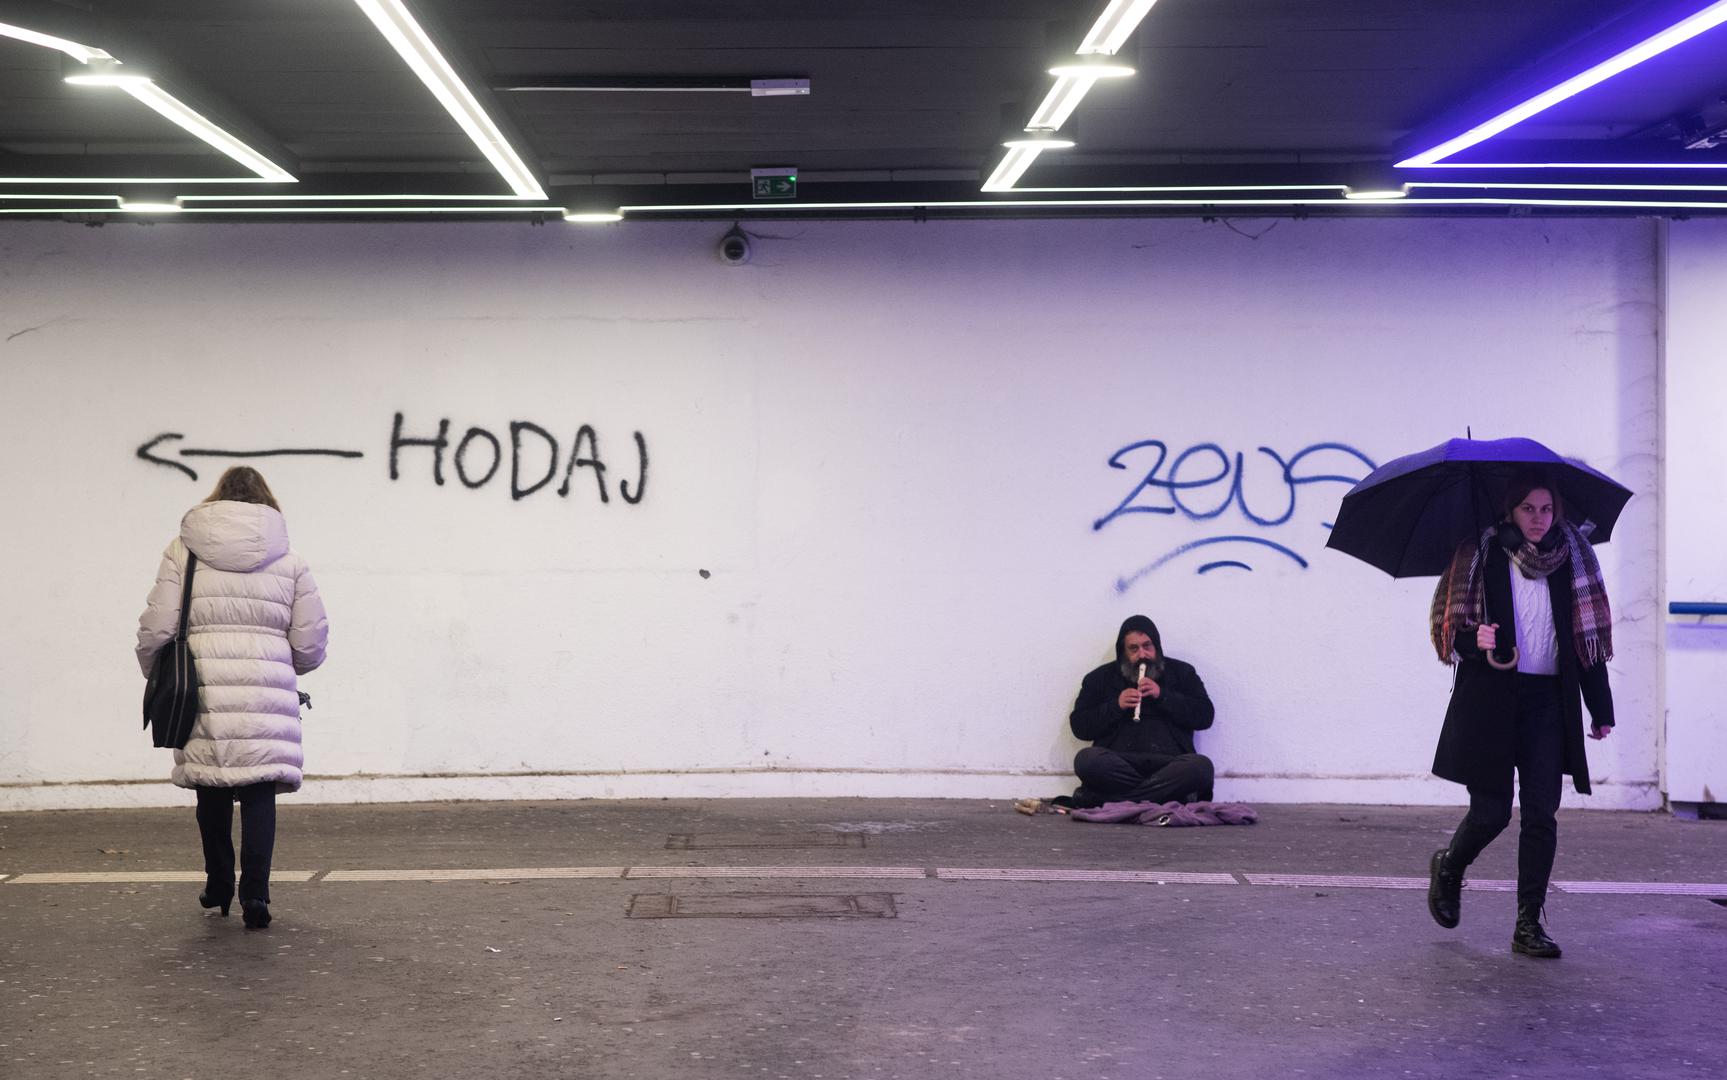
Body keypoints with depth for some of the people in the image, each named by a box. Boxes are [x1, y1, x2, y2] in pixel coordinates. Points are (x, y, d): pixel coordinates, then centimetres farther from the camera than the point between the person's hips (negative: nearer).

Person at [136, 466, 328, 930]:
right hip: (268, 694, 0)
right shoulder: (289, 560, 8)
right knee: (259, 791, 4)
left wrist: (156, 675, 18)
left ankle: (218, 885, 26)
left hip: (203, 692, 0)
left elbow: (156, 631, 0)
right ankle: (254, 891, -5)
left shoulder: (182, 552, 6)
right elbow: (311, 643, 6)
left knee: (212, 792, 14)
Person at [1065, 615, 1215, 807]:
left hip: (1168, 762, 1)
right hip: (1118, 764, -1)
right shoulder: (1101, 678, 18)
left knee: (1201, 766, -33)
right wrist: (1116, 706, -3)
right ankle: (1165, 793, -27)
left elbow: (1205, 716, 8)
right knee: (1086, 759, -33)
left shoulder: (1182, 673, 19)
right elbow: (1079, 727, 11)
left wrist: (1163, 696, -3)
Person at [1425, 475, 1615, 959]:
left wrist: (1600, 708, 8)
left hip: (1547, 701, 3)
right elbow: (1449, 629, 0)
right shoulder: (1480, 557, -1)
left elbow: (1589, 634, 10)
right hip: (1490, 700, -2)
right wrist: (1476, 641, -23)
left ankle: (1528, 924, 6)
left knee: (1541, 814, -2)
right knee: (1491, 811, -1)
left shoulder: (1571, 559, 7)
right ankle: (1449, 867, 30)